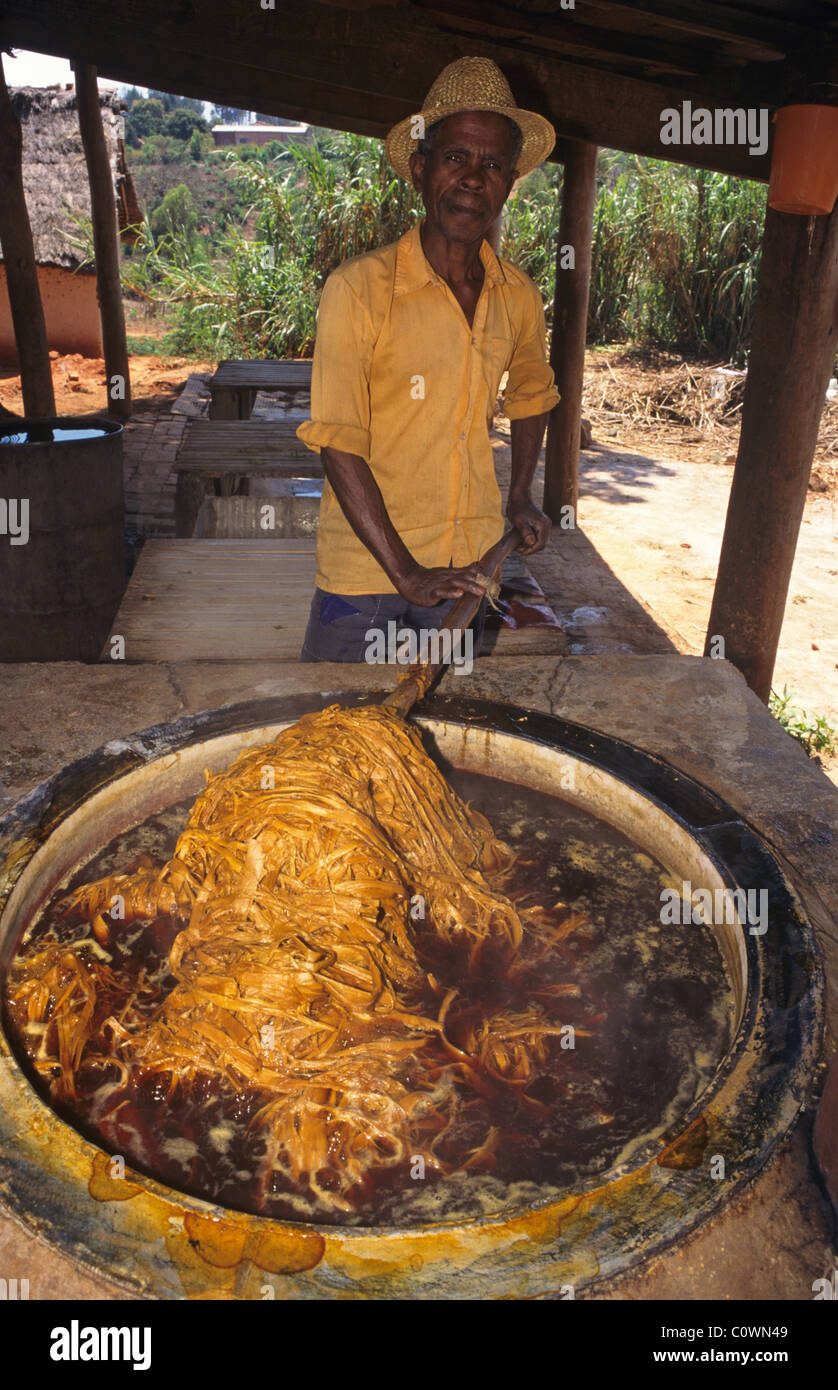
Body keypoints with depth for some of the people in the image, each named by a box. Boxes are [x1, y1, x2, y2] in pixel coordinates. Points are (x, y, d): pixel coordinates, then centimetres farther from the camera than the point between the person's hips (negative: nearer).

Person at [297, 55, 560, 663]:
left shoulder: (520, 298, 2)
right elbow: (338, 444, -18)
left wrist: (521, 496, 14)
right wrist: (406, 573, -22)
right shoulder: (358, 289, -14)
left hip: (472, 564, 5)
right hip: (366, 563, -4)